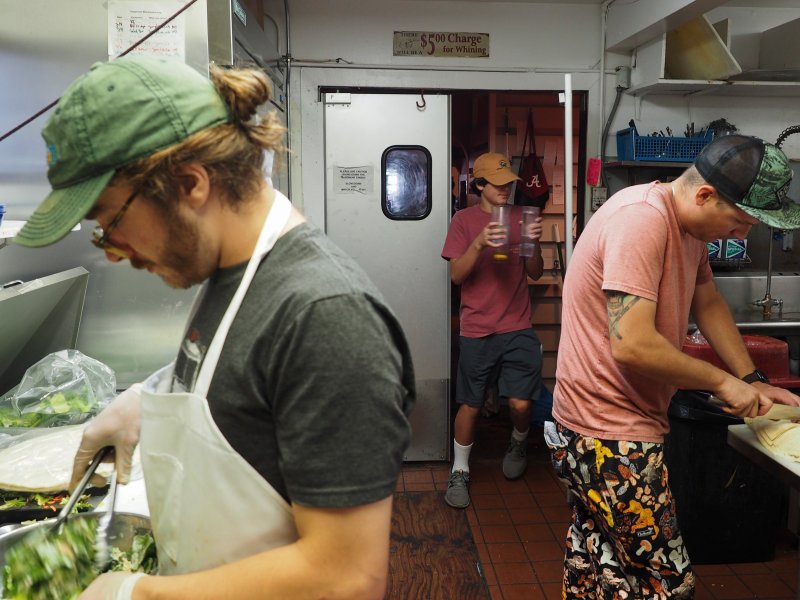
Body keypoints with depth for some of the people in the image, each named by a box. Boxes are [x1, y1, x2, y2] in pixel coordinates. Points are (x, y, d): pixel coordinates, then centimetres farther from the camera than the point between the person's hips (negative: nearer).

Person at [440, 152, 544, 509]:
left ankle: (518, 444, 31)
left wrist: (534, 243, -11)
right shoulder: (464, 220, 0)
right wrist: (480, 243, -22)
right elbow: (457, 275, -7)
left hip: (518, 328, 2)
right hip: (477, 329, -2)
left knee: (521, 404, -3)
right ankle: (460, 472, 25)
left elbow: (535, 274, 8)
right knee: (470, 405, 5)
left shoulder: (520, 218, 8)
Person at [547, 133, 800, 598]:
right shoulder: (642, 221, -23)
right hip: (613, 437, -10)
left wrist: (753, 381, 11)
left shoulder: (689, 226, 8)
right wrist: (724, 382, -15)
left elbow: (709, 303, 20)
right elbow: (632, 345, -29)